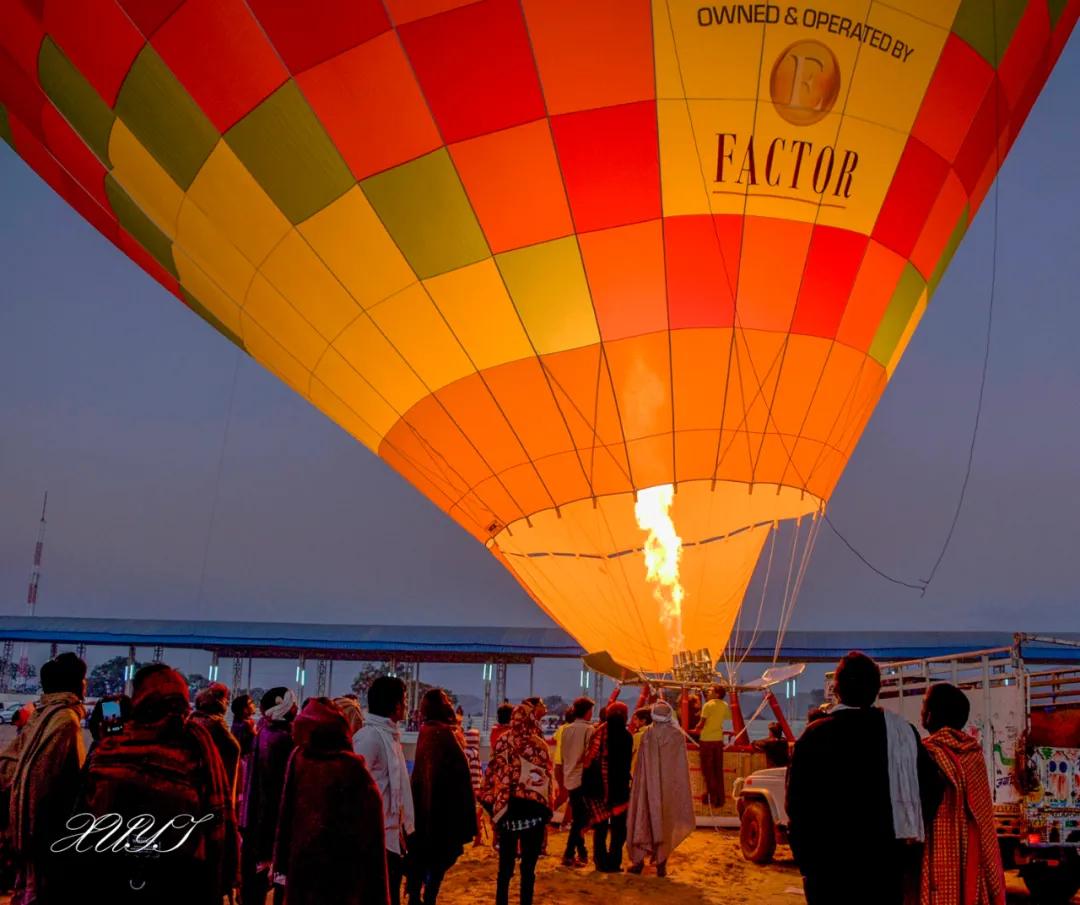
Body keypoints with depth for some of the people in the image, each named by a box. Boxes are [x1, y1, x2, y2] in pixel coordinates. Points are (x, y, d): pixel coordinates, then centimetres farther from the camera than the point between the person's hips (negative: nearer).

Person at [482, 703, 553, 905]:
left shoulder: (503, 741, -3)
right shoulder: (540, 745, -6)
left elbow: (493, 775, -2)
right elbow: (547, 780, -4)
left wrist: (493, 804, 7)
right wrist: (546, 809, 5)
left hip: (508, 809, 1)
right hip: (534, 810, -1)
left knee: (505, 864, 11)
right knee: (528, 865, 7)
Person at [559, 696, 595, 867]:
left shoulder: (567, 730, 9)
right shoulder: (588, 729, -12)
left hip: (570, 778, 7)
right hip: (583, 778, -7)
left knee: (577, 818, 14)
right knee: (580, 819, -2)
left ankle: (581, 853, 19)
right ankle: (569, 855, -6)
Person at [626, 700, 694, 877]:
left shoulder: (647, 735, -8)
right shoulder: (678, 736, -5)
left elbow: (640, 766, -5)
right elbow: (683, 767, -1)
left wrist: (637, 785, 4)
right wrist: (683, 793, 6)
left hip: (648, 786, -1)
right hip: (669, 787, 1)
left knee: (643, 820, 9)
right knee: (665, 823, 10)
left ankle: (638, 860, 7)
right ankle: (661, 863, 8)